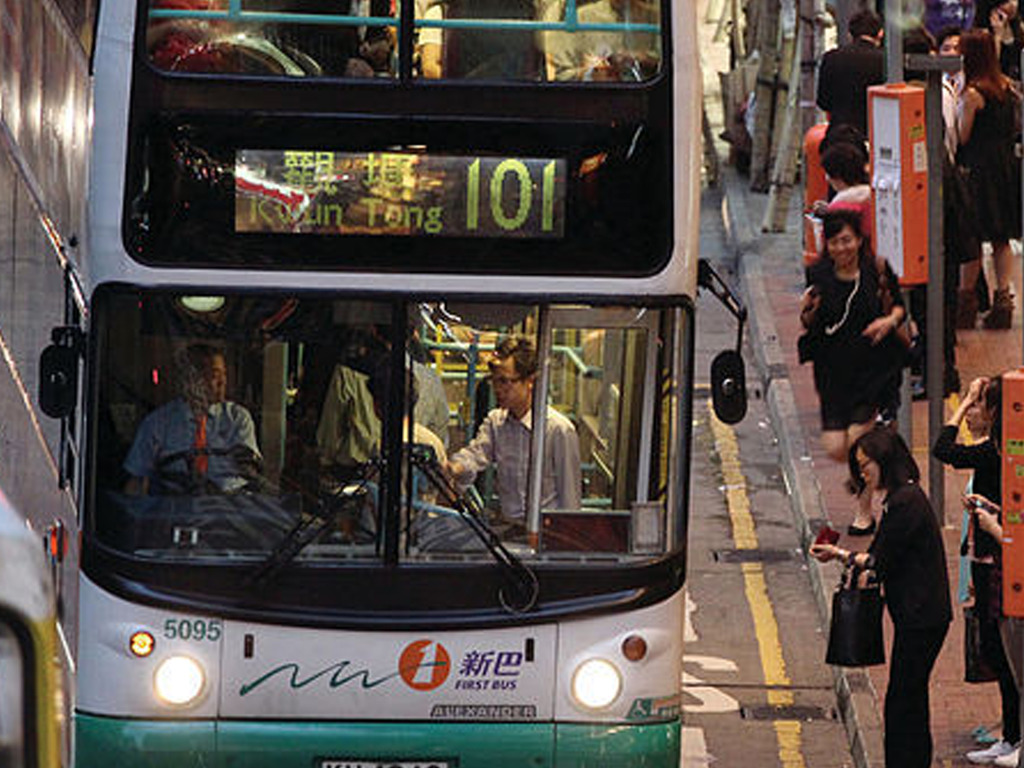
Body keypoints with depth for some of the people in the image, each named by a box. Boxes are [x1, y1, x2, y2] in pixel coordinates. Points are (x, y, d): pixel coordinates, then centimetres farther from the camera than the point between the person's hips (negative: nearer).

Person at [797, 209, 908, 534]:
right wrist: (806, 313, -15)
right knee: (836, 449, -4)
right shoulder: (818, 276, 0)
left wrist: (891, 320, -13)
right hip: (833, 370, 2)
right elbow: (811, 325, 7)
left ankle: (864, 513, 7)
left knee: (857, 438, -11)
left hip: (873, 367, -2)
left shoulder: (878, 271, -4)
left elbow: (899, 306, 9)